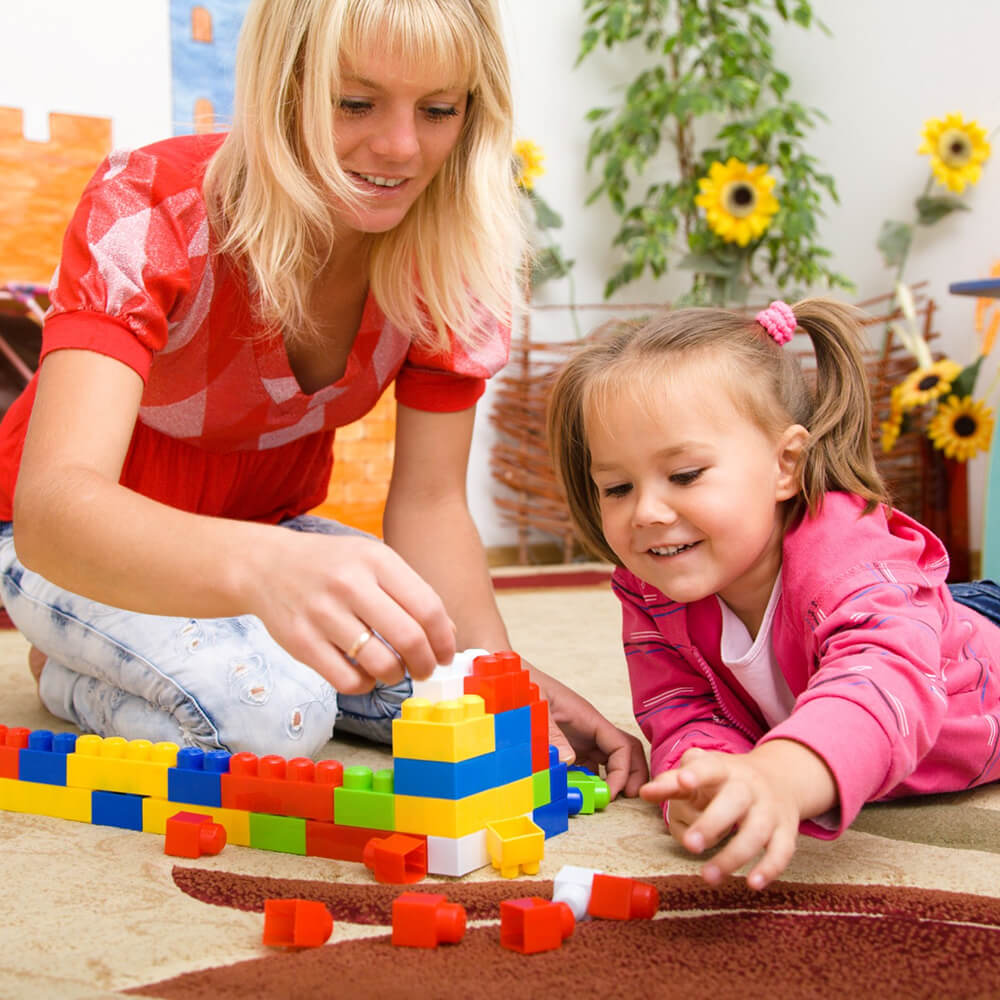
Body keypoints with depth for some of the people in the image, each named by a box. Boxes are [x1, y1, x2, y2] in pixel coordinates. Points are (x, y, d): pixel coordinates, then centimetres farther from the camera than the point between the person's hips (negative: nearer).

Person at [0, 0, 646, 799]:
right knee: (272, 713, -31)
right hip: (75, 544, -4)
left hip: (267, 534, 5)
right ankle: (70, 671, 1)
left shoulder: (453, 256, -17)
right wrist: (259, 570, -66)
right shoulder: (150, 213, -31)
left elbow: (429, 503, -13)